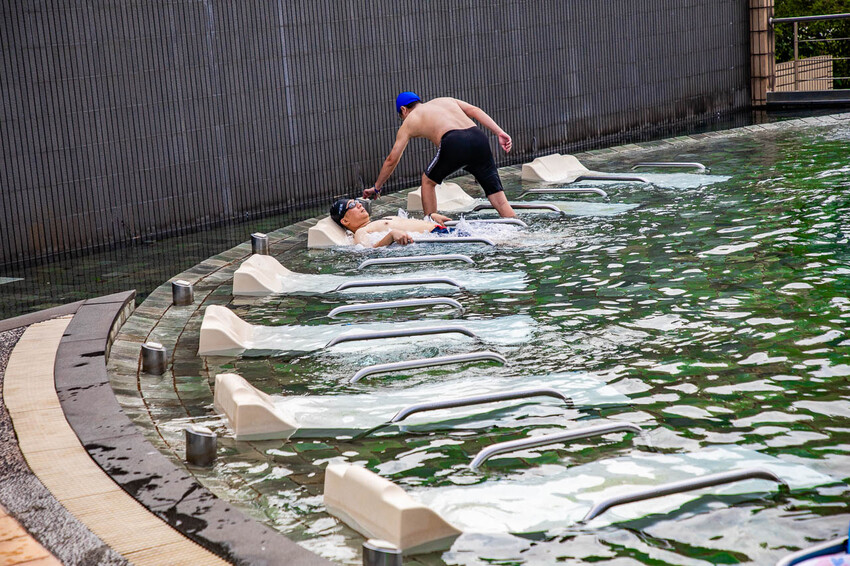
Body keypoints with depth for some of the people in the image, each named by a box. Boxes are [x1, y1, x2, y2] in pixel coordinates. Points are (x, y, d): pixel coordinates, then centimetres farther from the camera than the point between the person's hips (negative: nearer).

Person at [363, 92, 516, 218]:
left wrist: (376, 188, 41)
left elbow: (392, 160, 30)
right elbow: (475, 110, 19)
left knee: (428, 181, 25)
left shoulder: (409, 122, 26)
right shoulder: (445, 100, 35)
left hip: (454, 143, -3)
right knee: (499, 199, 5)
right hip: (479, 137, 3)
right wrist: (500, 133, 11)